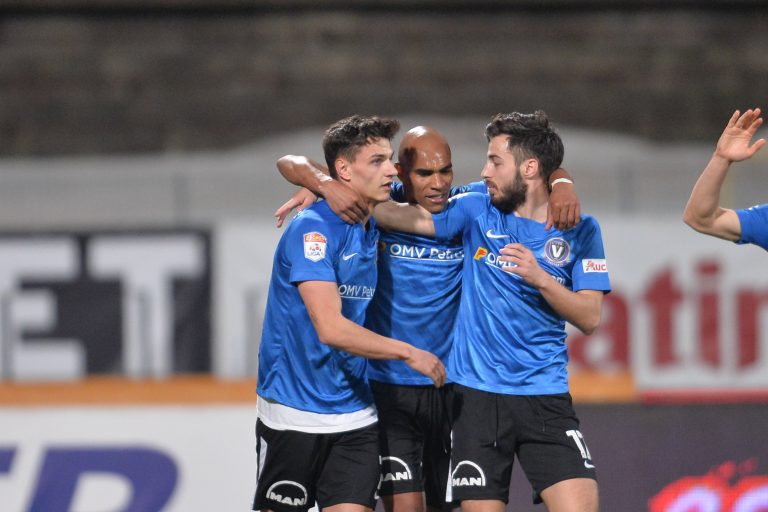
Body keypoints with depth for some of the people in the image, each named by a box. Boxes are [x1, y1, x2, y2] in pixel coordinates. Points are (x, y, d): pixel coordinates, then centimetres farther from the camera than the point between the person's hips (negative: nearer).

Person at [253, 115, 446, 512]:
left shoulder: (371, 228, 7)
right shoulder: (312, 229, -16)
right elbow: (331, 328, -24)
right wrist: (408, 353, -21)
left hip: (354, 416, 6)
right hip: (293, 415, -6)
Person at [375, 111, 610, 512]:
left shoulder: (579, 231, 2)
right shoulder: (478, 212, 4)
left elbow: (589, 317, -2)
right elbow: (407, 218, 5)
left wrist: (540, 279, -17)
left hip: (545, 396, -1)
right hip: (477, 395, 1)